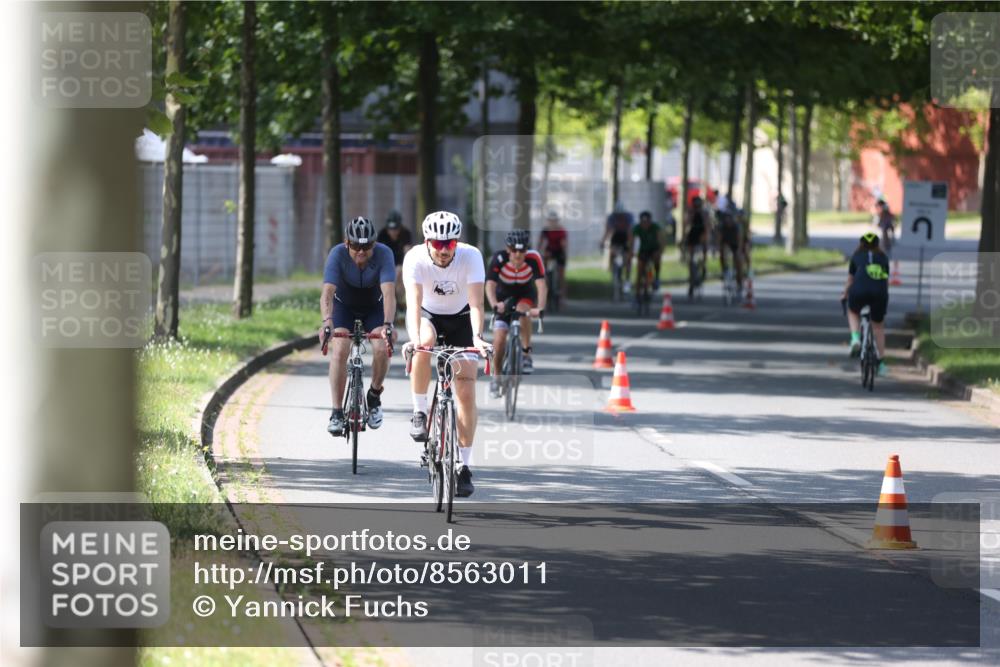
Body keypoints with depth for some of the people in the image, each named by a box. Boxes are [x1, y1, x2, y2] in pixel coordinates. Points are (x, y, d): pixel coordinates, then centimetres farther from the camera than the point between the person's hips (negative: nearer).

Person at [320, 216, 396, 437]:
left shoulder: (383, 254, -29)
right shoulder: (338, 254, -29)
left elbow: (389, 293, -39)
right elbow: (328, 292, -38)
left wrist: (387, 324, -55)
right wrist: (326, 321, -56)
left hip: (374, 308, 0)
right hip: (344, 306, 0)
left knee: (381, 348, -23)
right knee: (339, 350, -23)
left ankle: (374, 397, 4)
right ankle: (337, 412, -16)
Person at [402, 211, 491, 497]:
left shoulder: (471, 256, -27)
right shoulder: (415, 258, -27)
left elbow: (476, 303, -33)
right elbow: (413, 302, -37)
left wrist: (477, 337, -49)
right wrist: (415, 339, -52)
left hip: (460, 318, 0)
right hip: (427, 315, 0)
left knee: (466, 390, -10)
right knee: (425, 344, -37)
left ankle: (464, 466, -4)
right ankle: (419, 412, -18)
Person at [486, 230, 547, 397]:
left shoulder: (533, 258, -29)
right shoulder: (499, 260, -30)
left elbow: (541, 285, -36)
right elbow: (490, 285, -38)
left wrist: (540, 308, -52)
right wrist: (494, 304, -57)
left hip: (525, 295, 0)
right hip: (504, 297, 0)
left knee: (523, 310, -35)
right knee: (499, 339, -11)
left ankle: (527, 354, -20)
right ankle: (496, 377, 8)